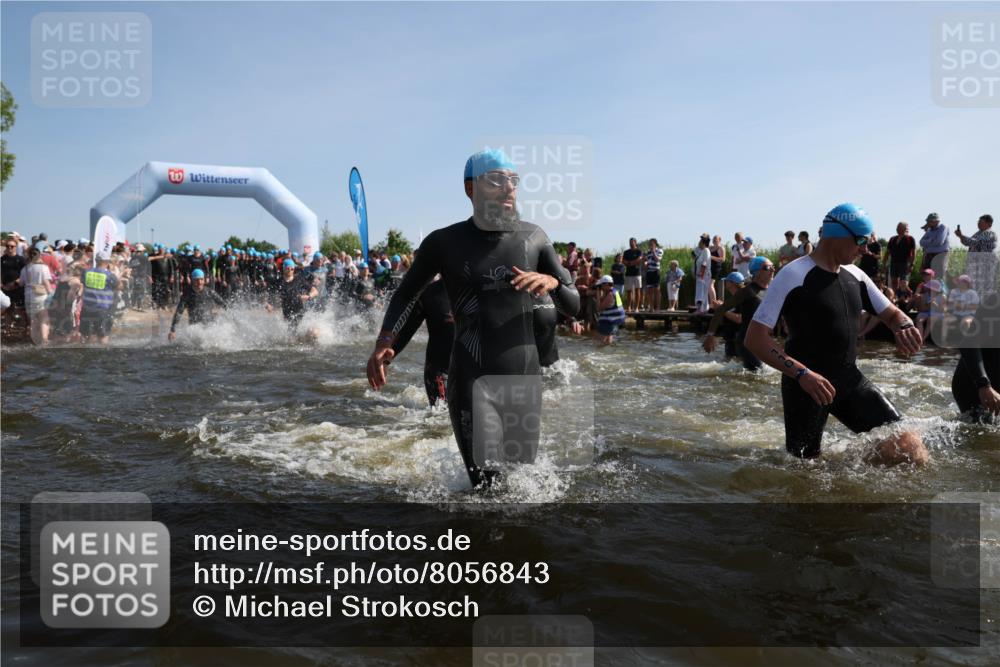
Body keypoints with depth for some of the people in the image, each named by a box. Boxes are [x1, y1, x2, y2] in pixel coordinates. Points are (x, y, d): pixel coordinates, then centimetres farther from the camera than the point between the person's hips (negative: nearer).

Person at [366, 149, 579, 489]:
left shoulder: (533, 237, 6)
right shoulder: (444, 243, -1)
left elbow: (573, 306, 9)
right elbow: (406, 293, 14)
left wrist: (553, 282, -13)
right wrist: (385, 341, -3)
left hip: (525, 380, 4)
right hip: (472, 383, -3)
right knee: (487, 485, -16)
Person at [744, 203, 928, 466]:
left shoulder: (855, 276, 8)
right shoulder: (794, 275, -14)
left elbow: (892, 314, 19)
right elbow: (755, 338, -18)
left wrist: (904, 327, -7)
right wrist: (802, 373, -28)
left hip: (849, 380, 6)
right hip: (804, 385, -6)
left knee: (907, 443, -5)